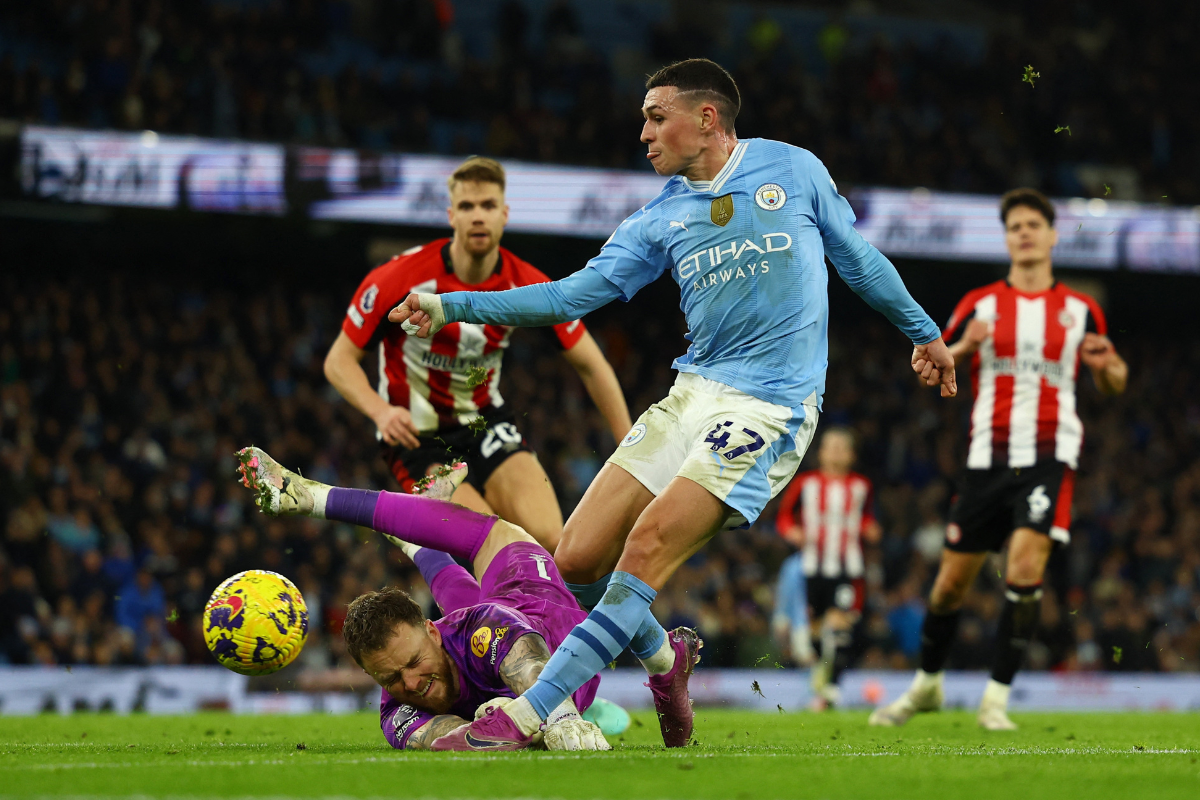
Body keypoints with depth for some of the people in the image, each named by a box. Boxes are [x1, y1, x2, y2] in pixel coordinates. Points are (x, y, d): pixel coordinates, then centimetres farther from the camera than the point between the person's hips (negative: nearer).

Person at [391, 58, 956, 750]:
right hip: (692, 395, 5)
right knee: (579, 561, -5)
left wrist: (924, 331, 28)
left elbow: (858, 258, 19)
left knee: (647, 548, -21)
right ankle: (664, 657, 25)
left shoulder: (794, 170, 5)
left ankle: (521, 720, -22)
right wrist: (453, 307, 1)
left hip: (769, 407, -5)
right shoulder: (660, 218, 13)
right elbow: (575, 295, 8)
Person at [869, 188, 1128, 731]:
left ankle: (997, 697, -14)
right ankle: (927, 683, 28)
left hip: (1050, 456, -1)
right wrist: (962, 349, -13)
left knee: (1026, 566, -21)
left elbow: (1114, 386, 18)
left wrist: (1107, 367, -7)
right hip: (988, 457, 2)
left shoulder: (1081, 311, 8)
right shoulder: (980, 305, 8)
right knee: (952, 580, 5)